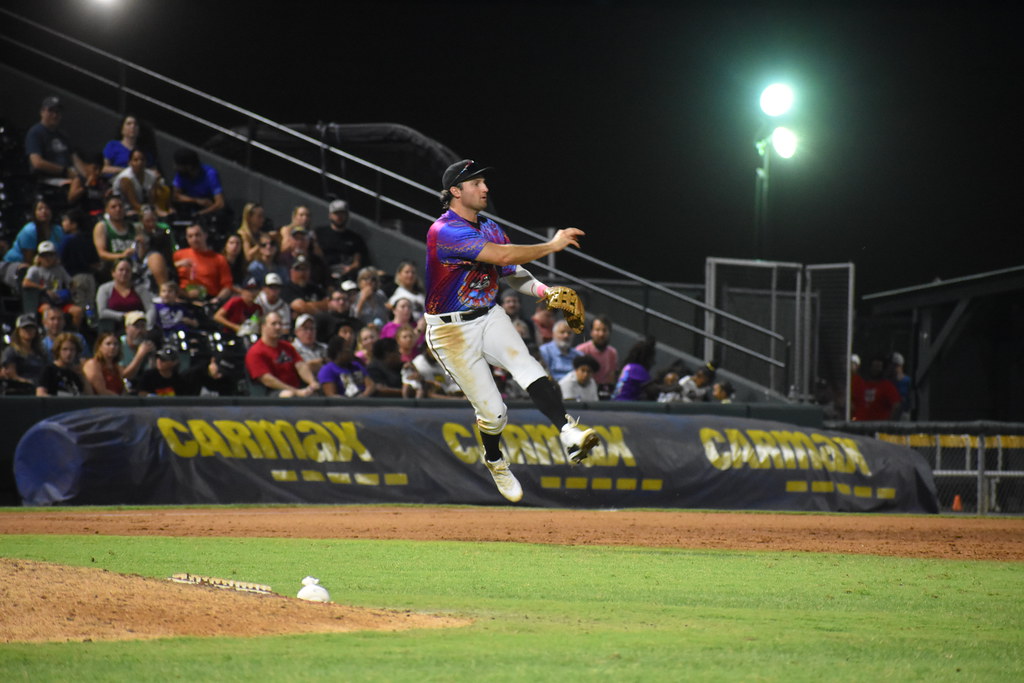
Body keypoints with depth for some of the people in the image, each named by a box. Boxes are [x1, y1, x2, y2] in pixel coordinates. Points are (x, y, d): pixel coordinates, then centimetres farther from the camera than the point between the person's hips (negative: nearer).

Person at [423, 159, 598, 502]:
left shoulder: (490, 228, 9)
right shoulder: (445, 231, -20)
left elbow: (515, 274, 11)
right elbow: (503, 256, -29)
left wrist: (544, 290, -10)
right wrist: (552, 245, -23)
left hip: (490, 317, 6)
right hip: (452, 330, -6)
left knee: (528, 368, -23)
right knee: (491, 410, -4)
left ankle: (569, 434, -37)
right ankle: (494, 461, 27)